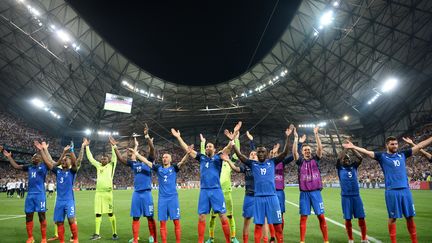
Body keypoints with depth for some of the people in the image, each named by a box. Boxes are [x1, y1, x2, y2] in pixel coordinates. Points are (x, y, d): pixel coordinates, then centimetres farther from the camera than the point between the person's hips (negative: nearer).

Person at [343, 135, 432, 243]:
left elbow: (420, 146, 15)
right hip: (392, 191, -4)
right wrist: (353, 147, -27)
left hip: (405, 190, 4)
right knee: (392, 218, 4)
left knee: (410, 217, 11)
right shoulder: (382, 156, 0)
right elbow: (367, 152, -13)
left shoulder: (402, 154, 12)